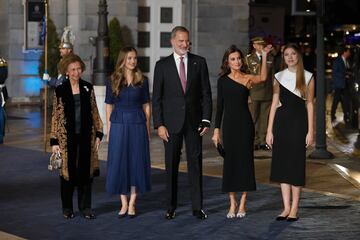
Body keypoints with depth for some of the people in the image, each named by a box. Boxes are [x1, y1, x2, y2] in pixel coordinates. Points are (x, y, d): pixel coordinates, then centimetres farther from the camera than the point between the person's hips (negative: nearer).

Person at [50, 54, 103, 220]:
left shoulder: (88, 88, 5)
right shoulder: (60, 91, -1)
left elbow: (94, 112, 8)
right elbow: (55, 117, -1)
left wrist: (98, 134, 2)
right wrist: (54, 141, -5)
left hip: (86, 136, 2)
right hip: (67, 137, -2)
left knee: (86, 171, 4)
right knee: (68, 171, 6)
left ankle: (85, 207, 14)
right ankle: (67, 208, 19)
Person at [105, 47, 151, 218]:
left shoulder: (142, 81, 4)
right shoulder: (113, 81, 3)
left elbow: (146, 105, 6)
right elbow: (109, 106, 6)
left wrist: (148, 128, 2)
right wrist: (109, 129, 1)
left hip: (137, 125, 0)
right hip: (119, 125, 0)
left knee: (136, 162, 2)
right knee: (119, 163, 2)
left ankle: (132, 204, 10)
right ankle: (123, 203, 12)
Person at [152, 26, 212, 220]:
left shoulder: (199, 62, 5)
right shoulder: (162, 65, 2)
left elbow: (206, 93, 5)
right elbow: (156, 98, 1)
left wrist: (206, 119, -3)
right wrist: (159, 124, -6)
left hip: (194, 121, 1)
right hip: (172, 122, -1)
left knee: (195, 164, 2)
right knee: (171, 166, 5)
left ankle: (197, 207, 7)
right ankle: (171, 207, 14)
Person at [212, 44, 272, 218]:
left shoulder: (247, 78, -1)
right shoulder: (223, 80, 6)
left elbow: (263, 78, -23)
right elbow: (220, 105, 7)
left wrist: (264, 56, -31)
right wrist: (216, 129, 4)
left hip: (245, 123, -2)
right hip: (229, 124, 2)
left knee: (245, 160, 1)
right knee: (230, 161, 3)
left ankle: (242, 204, 10)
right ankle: (232, 203, 13)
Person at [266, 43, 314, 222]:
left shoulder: (308, 77, 2)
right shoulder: (279, 77, 7)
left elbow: (310, 105, 0)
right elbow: (274, 104, 7)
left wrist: (310, 131, -6)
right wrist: (269, 130, 2)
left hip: (299, 122, -3)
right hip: (281, 122, 3)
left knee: (296, 164, 0)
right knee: (282, 163, 3)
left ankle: (294, 208, 7)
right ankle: (286, 207, 10)